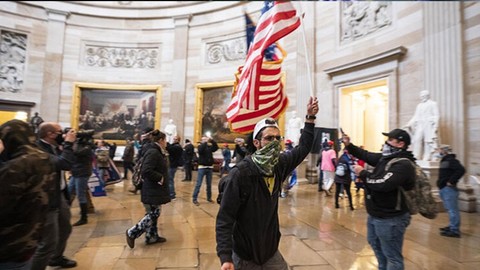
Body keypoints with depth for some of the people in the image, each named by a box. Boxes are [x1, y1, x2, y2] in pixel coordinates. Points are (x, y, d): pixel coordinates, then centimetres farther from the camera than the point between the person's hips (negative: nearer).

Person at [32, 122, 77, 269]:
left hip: (60, 195, 11)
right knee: (49, 242, -4)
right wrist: (68, 143, -23)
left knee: (65, 229, 26)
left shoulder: (53, 147, 6)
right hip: (47, 200, -10)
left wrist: (65, 144, 5)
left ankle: (56, 258, 48)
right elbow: (65, 164, -35)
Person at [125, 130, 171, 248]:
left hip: (155, 190, 10)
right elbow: (146, 171, -29)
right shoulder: (153, 153, -20)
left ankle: (151, 237, 28)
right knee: (153, 214, -2)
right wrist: (160, 178, -21)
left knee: (154, 214, 17)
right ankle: (131, 233, 10)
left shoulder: (157, 152, 11)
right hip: (152, 191, -10)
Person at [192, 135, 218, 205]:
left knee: (209, 184, 12)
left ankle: (209, 198, 24)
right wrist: (205, 142, -24)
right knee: (198, 184, -4)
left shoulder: (210, 146, 10)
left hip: (210, 167, 4)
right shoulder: (200, 146, 1)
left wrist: (212, 140, -16)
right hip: (202, 167, -4)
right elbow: (200, 150, -21)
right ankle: (194, 199, 1)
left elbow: (216, 147, -7)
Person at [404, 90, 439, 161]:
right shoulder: (419, 105, 22)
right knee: (417, 140, -5)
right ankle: (416, 158, -3)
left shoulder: (433, 104, 7)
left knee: (428, 141, -8)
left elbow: (436, 115, -1)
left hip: (429, 125, -5)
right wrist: (409, 124, 7)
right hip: (420, 126, 5)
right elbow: (416, 116, 19)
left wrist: (435, 126, -12)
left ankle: (427, 159, -7)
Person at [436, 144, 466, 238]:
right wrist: (441, 182, 14)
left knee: (452, 209, -6)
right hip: (444, 189, 11)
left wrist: (452, 181, -23)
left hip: (449, 189, -11)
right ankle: (452, 226, 30)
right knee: (450, 209, 19)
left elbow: (461, 170, -27)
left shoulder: (451, 160, -14)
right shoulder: (444, 160, 17)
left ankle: (454, 230, -1)